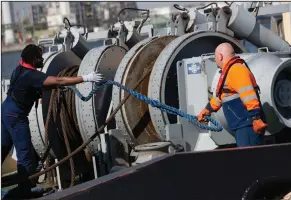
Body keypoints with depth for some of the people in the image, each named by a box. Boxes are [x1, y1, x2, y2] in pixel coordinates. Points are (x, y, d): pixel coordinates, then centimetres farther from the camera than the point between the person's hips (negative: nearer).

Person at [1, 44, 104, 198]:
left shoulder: (20, 69, 5)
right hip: (15, 115, -9)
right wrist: (86, 78, -29)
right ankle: (25, 189, -2)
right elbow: (58, 81, -30)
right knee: (25, 153, -4)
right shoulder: (31, 75, -24)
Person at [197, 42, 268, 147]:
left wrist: (256, 118, -29)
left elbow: (248, 95, -23)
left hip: (248, 124, -10)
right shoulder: (228, 71, 22)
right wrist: (207, 110, 48)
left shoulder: (236, 69, -12)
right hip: (241, 125, 10)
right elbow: (219, 95, 37)